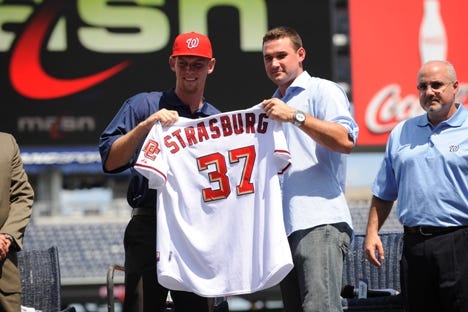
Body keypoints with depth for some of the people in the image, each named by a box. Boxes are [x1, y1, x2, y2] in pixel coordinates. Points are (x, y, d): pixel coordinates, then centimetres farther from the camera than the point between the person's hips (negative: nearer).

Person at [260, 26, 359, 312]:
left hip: (320, 223, -8)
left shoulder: (322, 91, 3)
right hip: (285, 225, 8)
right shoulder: (273, 106, 26)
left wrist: (295, 116, -17)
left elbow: (346, 141, -15)